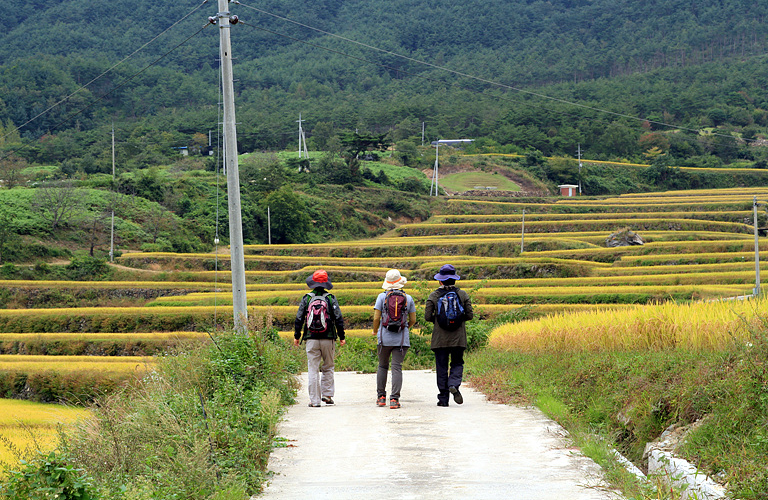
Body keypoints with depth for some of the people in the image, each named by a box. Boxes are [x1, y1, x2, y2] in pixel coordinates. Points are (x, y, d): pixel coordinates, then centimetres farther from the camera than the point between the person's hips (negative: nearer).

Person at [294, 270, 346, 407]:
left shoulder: (306, 299, 1)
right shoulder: (331, 299, -2)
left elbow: (299, 319, 4)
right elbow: (338, 319, -3)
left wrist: (297, 336, 15)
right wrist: (341, 336, 6)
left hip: (311, 339, 0)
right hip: (328, 338, 0)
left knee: (313, 369, 2)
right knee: (328, 367, 15)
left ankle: (314, 400, 0)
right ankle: (327, 394, 8)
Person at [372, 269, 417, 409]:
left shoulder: (382, 296, -2)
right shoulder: (408, 298, 3)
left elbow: (376, 318, -5)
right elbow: (413, 320, 7)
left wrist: (375, 331, 14)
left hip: (385, 338, 0)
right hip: (402, 339, 0)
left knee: (382, 366, 15)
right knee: (397, 368, -2)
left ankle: (381, 397, 16)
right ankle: (394, 399, -11)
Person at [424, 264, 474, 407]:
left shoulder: (433, 296, -3)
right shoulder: (463, 295, 1)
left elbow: (427, 316, -5)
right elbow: (470, 315, 0)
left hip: (440, 339, -1)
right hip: (458, 338, 1)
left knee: (442, 368, 6)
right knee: (457, 363, 14)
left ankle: (443, 399, 5)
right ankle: (454, 385, -14)